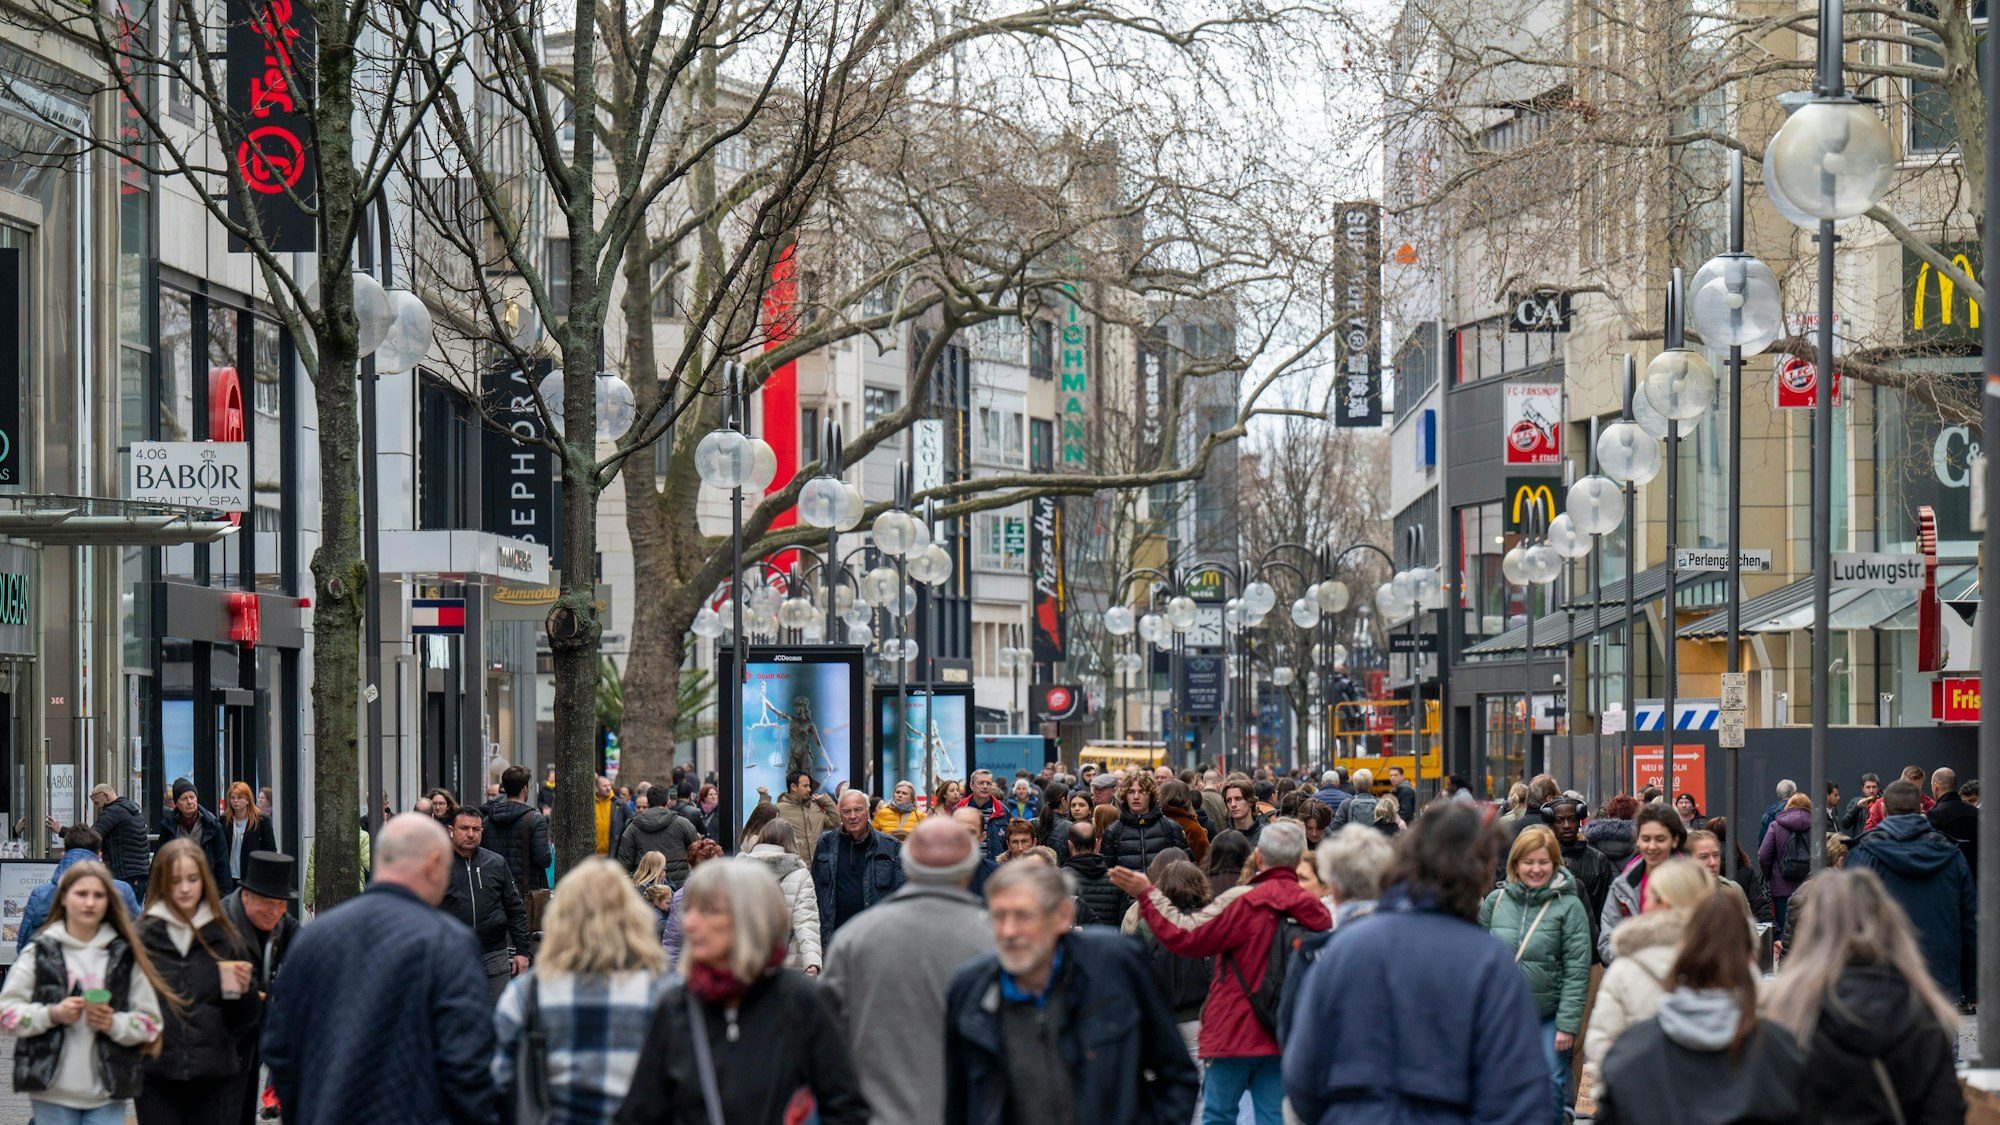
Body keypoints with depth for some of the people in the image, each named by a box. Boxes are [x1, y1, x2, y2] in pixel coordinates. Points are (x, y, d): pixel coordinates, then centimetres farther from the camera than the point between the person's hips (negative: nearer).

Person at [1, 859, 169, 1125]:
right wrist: (52, 1014, -14)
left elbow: (150, 1022, 5)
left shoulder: (124, 956, 5)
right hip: (52, 1092, -1)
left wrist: (114, 1023, -13)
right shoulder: (39, 953, 2)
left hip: (107, 1095, 1)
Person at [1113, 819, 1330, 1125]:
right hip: (1283, 1037, 4)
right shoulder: (1316, 910, 0)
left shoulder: (1242, 901, -15)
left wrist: (1147, 894, -4)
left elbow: (1186, 936, -12)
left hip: (1234, 1030, -4)